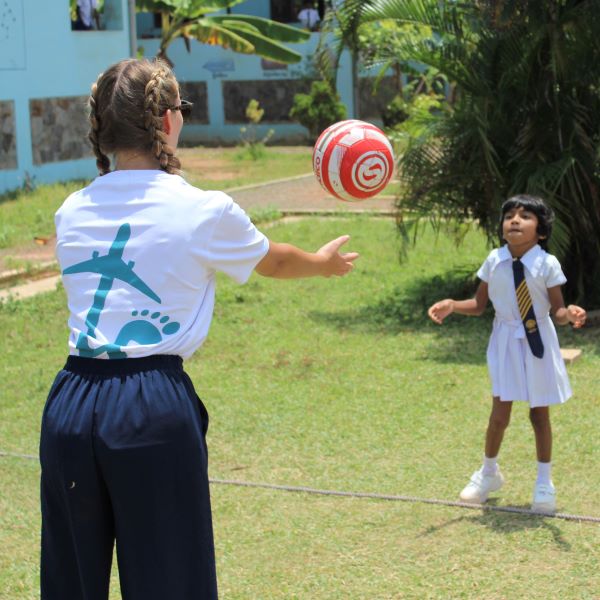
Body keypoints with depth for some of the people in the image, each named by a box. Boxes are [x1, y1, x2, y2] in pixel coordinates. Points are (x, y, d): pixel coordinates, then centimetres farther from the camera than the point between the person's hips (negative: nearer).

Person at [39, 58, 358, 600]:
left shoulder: (72, 212, 9)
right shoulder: (204, 212, -3)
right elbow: (273, 261, 16)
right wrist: (324, 262, 38)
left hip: (70, 406, 5)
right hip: (153, 410, -5)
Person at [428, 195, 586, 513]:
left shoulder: (547, 264, -15)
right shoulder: (494, 261, -7)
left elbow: (557, 312, -11)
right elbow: (479, 305, 2)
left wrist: (569, 314, -34)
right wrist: (451, 305, -15)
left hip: (538, 343, -1)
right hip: (506, 342, 2)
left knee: (540, 415, 10)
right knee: (499, 415, 3)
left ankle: (544, 483, 27)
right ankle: (488, 473, 30)